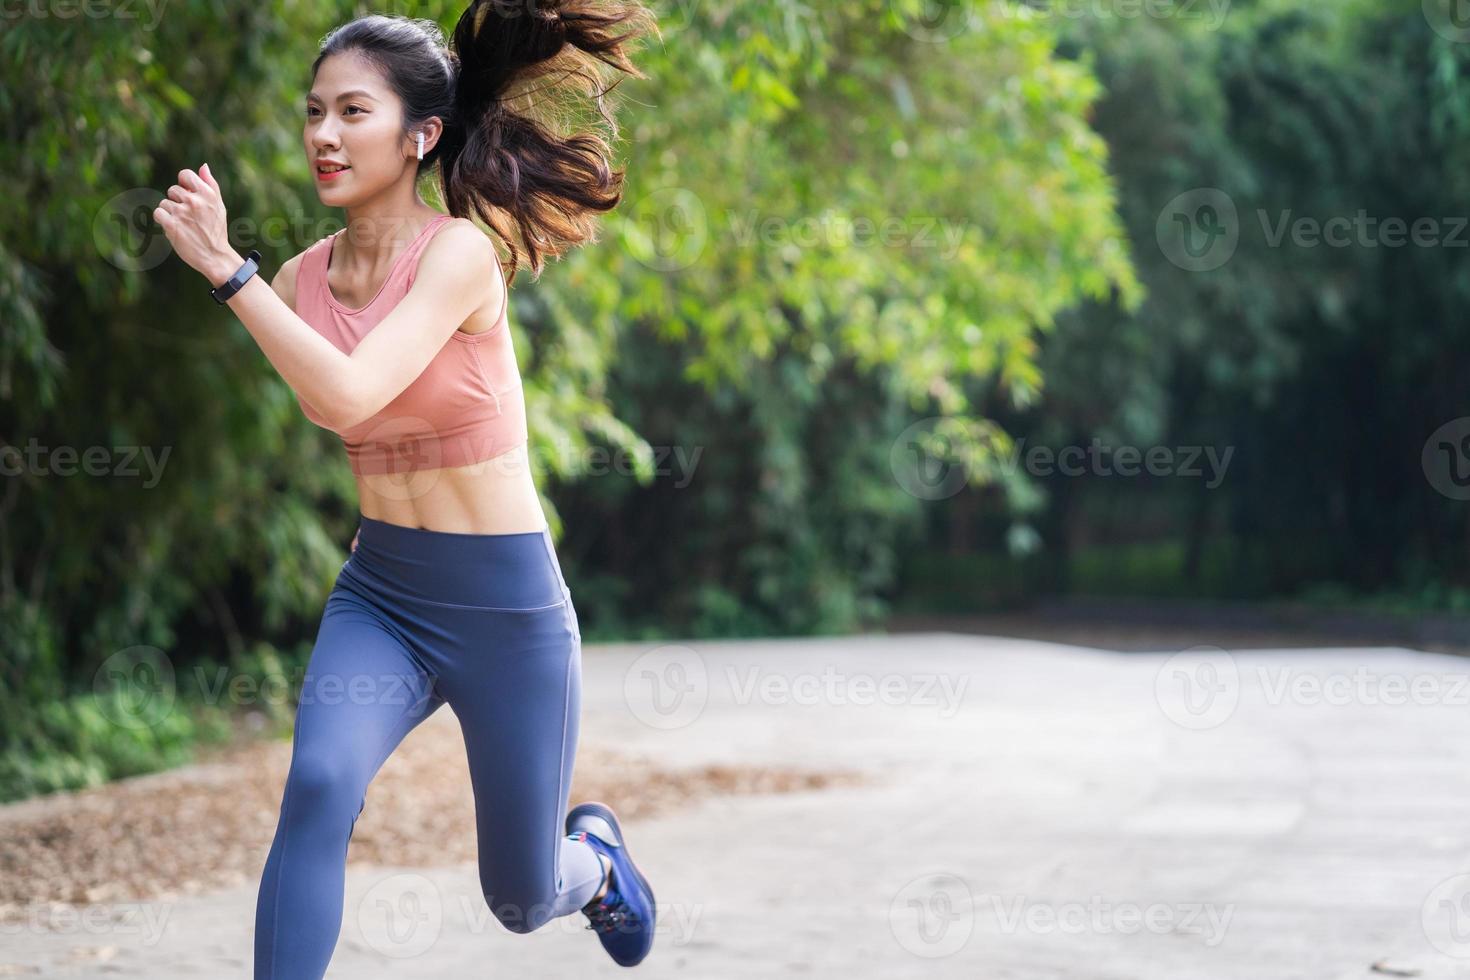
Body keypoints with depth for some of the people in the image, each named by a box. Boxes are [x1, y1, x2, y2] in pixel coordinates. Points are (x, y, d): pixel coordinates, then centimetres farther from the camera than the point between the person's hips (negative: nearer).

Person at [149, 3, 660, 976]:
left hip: (508, 605, -4)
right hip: (376, 594, 4)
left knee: (522, 902, 13)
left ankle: (594, 851, 50)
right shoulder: (301, 280, -2)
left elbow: (350, 397, -33)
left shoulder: (460, 252, -19)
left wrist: (225, 268, -31)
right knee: (319, 783, -30)